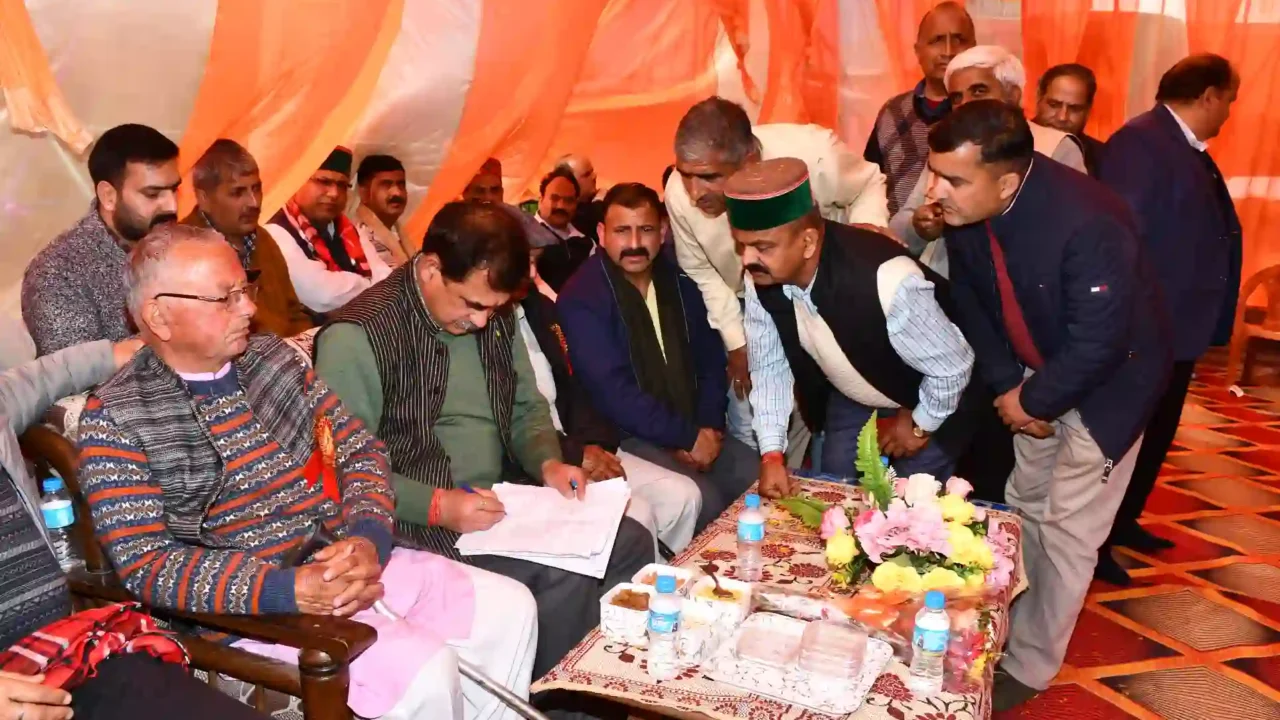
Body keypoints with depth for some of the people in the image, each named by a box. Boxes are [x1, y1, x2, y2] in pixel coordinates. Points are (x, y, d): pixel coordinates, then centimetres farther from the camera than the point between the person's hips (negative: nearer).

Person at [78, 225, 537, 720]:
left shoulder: (272, 356, 8)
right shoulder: (116, 419, -9)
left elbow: (360, 451, 7)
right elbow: (146, 566, -17)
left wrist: (368, 537, -13)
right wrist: (287, 590, -27)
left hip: (344, 560, 7)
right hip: (251, 604, -6)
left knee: (509, 609, -2)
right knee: (423, 670, -24)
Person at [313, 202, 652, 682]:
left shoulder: (496, 317, 6)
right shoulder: (358, 337, -17)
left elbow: (527, 407, 16)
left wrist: (548, 461, -4)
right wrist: (437, 506, -26)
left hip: (505, 498, 8)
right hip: (421, 523, -7)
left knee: (632, 543, -3)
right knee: (566, 579, -24)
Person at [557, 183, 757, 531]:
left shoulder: (679, 281, 7)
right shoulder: (582, 298, -12)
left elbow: (710, 359, 10)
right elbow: (613, 391, -19)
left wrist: (706, 428, -5)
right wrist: (687, 436, -17)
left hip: (697, 431, 6)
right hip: (623, 436, -6)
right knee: (703, 501, -24)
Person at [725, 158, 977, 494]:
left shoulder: (885, 280, -42)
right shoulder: (761, 278, -24)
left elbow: (953, 366, -28)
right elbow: (769, 365, -9)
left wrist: (919, 425, -12)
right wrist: (772, 453, -14)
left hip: (921, 400, -4)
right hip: (848, 397, 5)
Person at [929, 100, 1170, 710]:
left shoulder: (1088, 223, -36)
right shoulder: (965, 210, -17)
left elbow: (1098, 344, -30)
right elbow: (969, 299, -2)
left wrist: (1032, 402, -16)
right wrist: (1005, 385, -9)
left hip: (1106, 381, -6)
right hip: (1036, 376, 6)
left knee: (1068, 531, 2)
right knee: (1025, 507, 18)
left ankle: (1028, 665, 20)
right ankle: (1004, 625, 37)